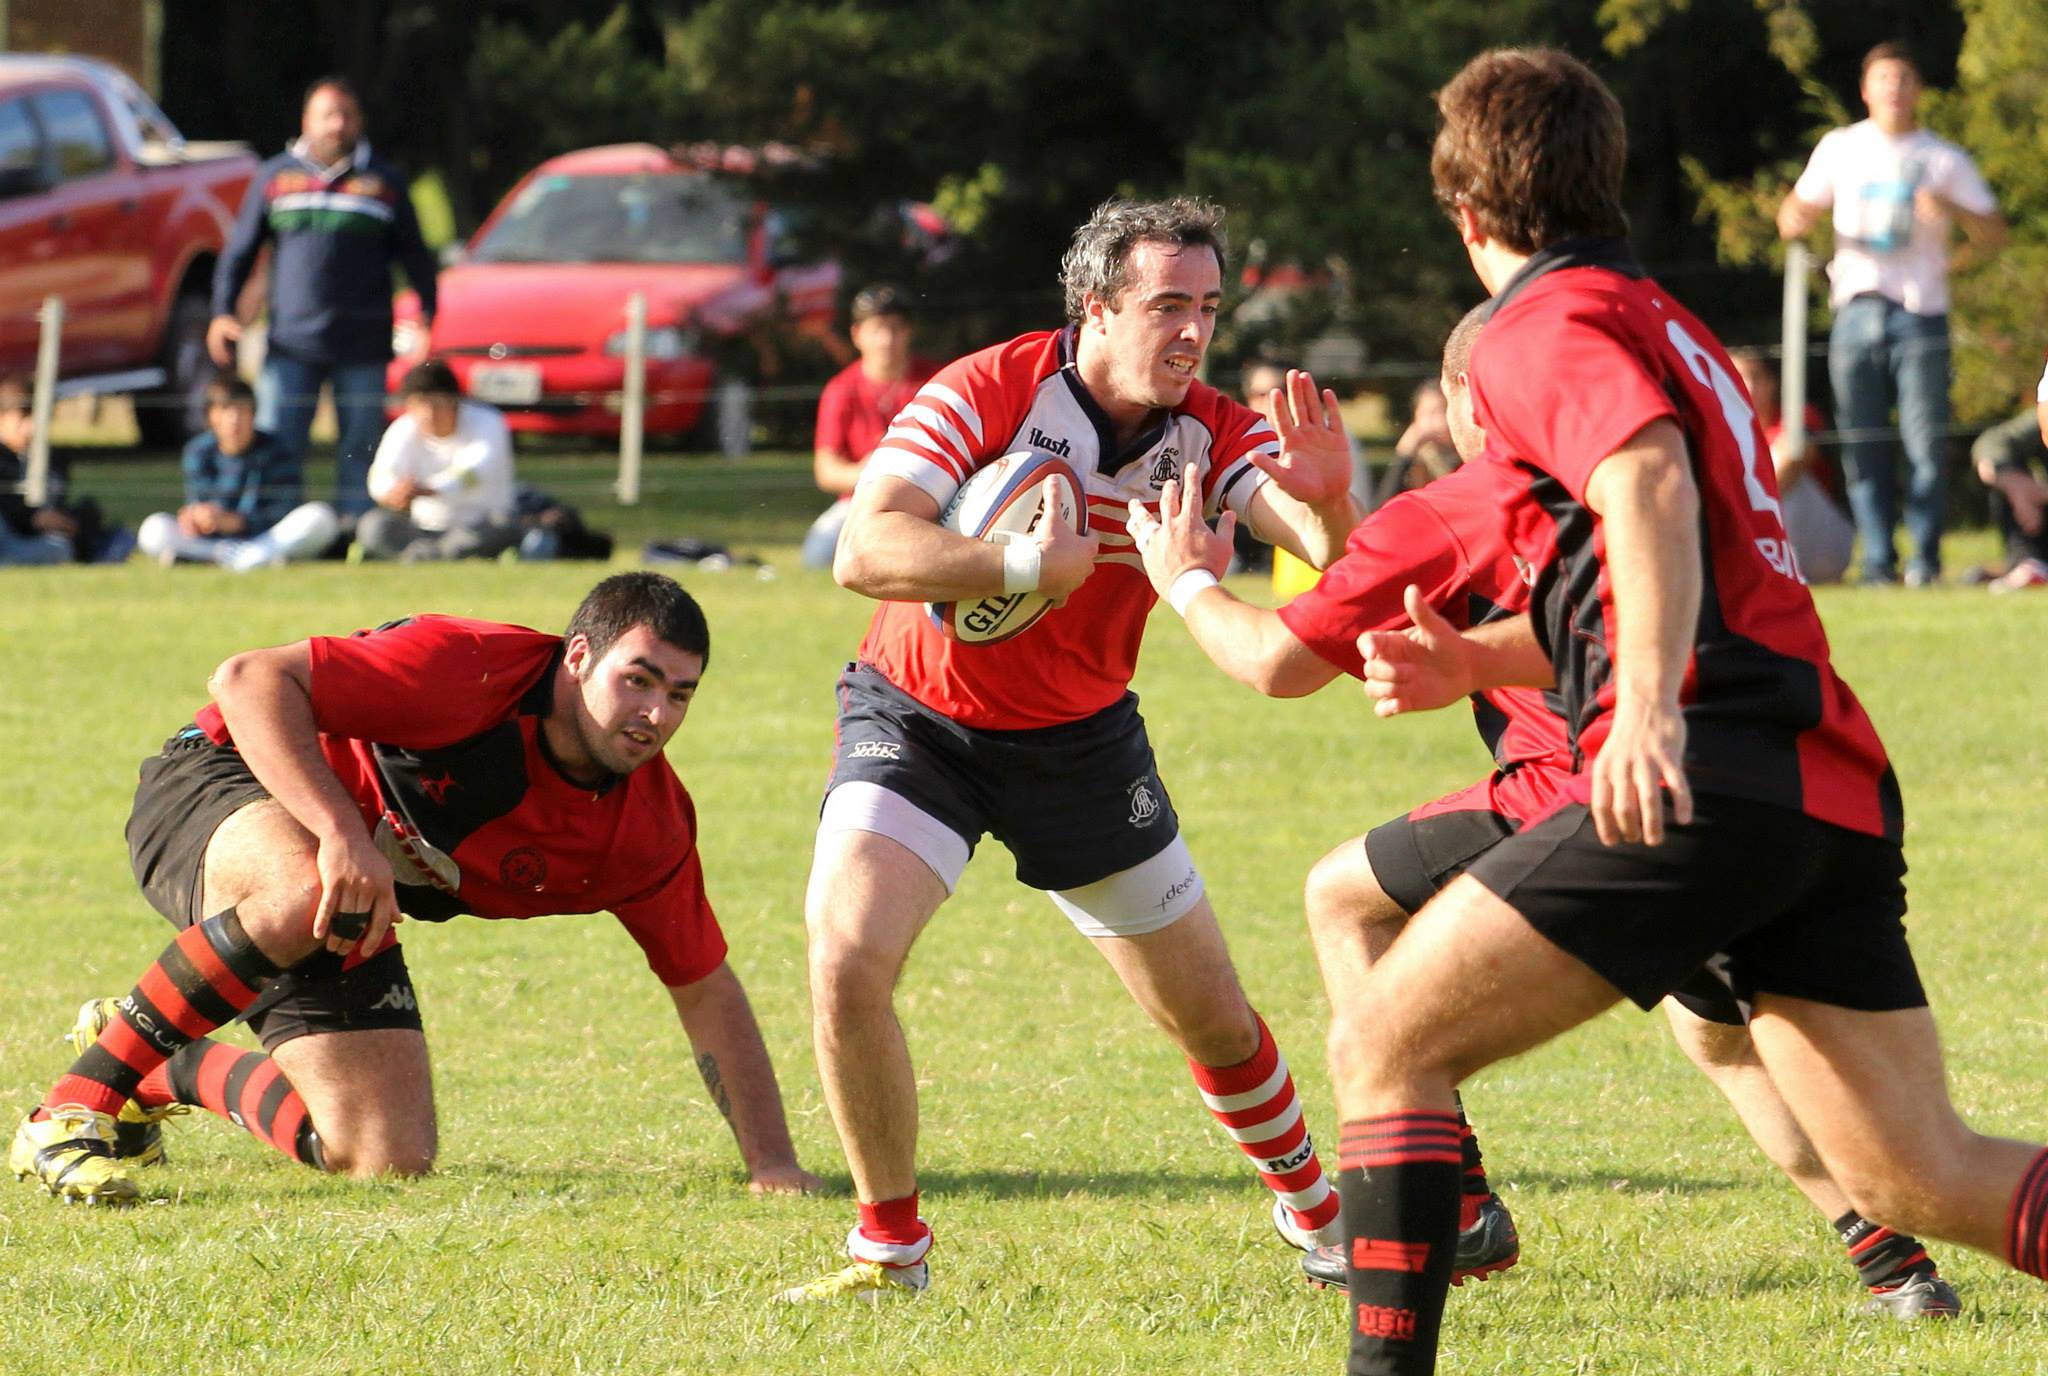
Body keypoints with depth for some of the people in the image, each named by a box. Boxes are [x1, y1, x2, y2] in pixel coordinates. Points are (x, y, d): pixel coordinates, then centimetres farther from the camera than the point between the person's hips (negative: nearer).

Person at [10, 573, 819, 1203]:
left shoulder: (651, 825, -10)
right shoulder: (469, 668, -29)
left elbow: (706, 989, 1)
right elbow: (250, 680, -33)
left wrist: (772, 1161, -7)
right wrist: (342, 833, -44)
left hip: (349, 922, 7)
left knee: (389, 1160, -5)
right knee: (308, 889, -43)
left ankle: (166, 1074, 22)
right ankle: (74, 1109, -30)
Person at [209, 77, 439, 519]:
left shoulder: (384, 182, 9)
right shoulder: (275, 177, 11)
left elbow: (415, 256, 11)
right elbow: (240, 250, 12)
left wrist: (425, 318, -1)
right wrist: (222, 313, 1)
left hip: (363, 349, 0)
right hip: (291, 345, 0)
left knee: (359, 454, 1)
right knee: (276, 453, -5)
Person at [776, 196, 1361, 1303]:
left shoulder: (1212, 434, -11)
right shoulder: (987, 392, -22)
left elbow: (1335, 559, -24)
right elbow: (864, 553, -32)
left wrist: (1328, 501, -47)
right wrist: (1033, 566, -40)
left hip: (1080, 742, 3)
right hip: (917, 715, -3)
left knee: (1209, 1013, 8)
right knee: (845, 954, -25)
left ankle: (1313, 1211, 36)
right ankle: (891, 1245, -8)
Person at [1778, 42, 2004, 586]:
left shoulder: (1945, 160, 11)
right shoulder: (1840, 149, 15)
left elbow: (1994, 234, 6)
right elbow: (1795, 214, 16)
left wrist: (1952, 209, -14)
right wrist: (1795, 217, -9)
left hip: (1921, 312, -1)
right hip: (1857, 310, 1)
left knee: (1925, 440, -9)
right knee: (1863, 443, -3)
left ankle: (1925, 557, -2)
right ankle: (1878, 559, 2)